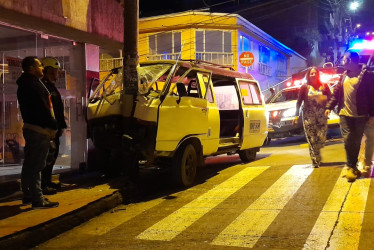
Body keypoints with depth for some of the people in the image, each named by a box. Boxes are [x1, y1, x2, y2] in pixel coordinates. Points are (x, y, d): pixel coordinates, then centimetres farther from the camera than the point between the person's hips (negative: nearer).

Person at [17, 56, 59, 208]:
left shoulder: (23, 84, 17)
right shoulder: (34, 85, -16)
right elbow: (43, 109, -20)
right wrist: (53, 127, -12)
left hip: (29, 127, 11)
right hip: (40, 129, -11)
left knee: (29, 164, 16)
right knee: (36, 165, -9)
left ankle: (28, 195, 25)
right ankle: (37, 199, -6)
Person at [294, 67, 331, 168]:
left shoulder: (324, 86, 9)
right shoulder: (304, 87, 6)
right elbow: (299, 102, 5)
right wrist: (297, 115, -1)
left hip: (321, 115, 1)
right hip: (308, 116, -1)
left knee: (321, 138, -5)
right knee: (312, 140, -5)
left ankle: (316, 154, 24)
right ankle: (315, 161, 3)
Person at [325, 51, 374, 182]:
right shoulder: (344, 76, 11)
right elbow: (336, 92, 15)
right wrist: (329, 106, 6)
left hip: (360, 115, -3)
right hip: (345, 114, 4)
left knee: (356, 143, 4)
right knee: (348, 141, -3)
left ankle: (352, 167, 15)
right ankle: (351, 167, 4)